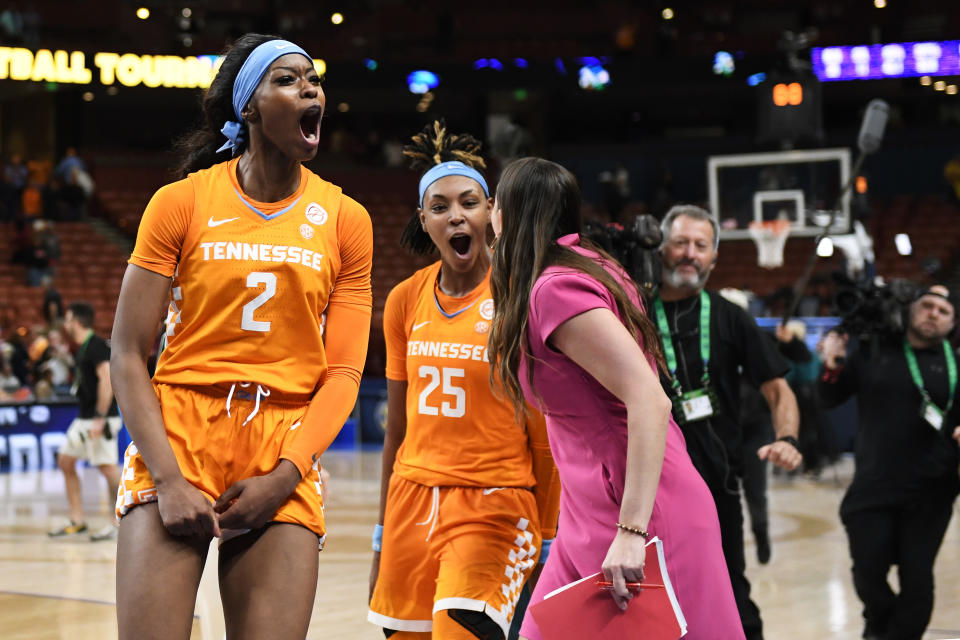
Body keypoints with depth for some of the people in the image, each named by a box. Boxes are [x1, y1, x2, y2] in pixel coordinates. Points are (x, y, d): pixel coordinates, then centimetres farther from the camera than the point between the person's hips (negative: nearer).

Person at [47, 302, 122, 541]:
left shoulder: (96, 346, -14)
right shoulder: (82, 348, 15)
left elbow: (107, 380, -23)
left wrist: (100, 418, -26)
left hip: (100, 418, -11)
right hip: (84, 418, 11)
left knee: (108, 467, -10)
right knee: (65, 461, 12)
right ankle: (77, 521, 15)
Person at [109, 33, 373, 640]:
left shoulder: (346, 220, 7)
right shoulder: (181, 202, 2)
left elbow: (343, 372, 4)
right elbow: (128, 353, 0)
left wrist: (284, 477, -9)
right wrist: (168, 477, -11)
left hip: (284, 452, 2)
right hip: (178, 435, -1)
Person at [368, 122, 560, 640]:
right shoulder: (405, 301, 7)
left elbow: (544, 435, -6)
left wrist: (548, 543, -7)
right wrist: (382, 539, 16)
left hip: (494, 505, -5)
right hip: (413, 499, 5)